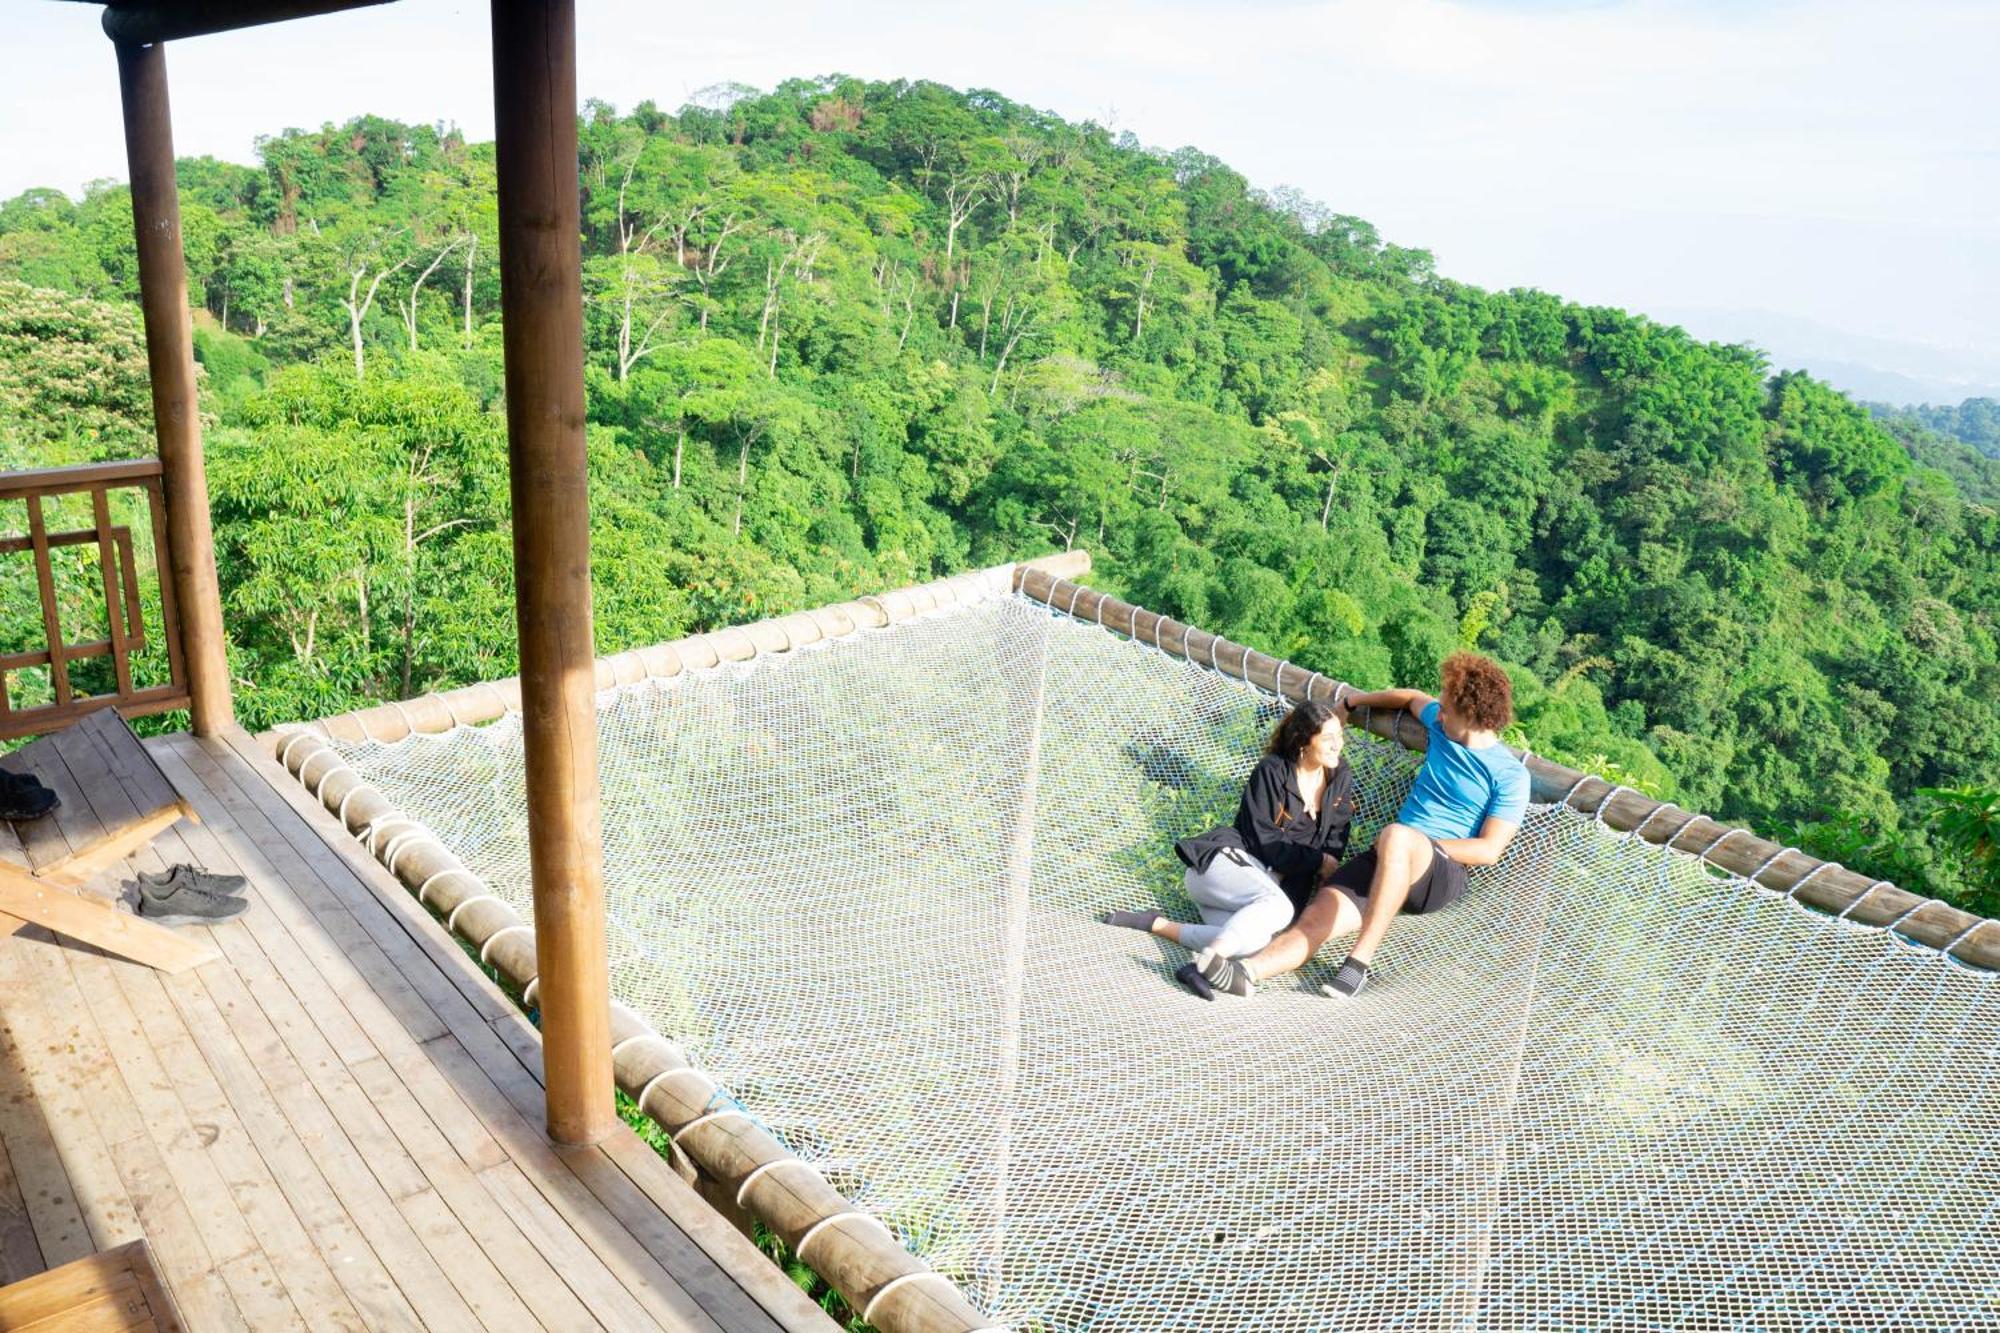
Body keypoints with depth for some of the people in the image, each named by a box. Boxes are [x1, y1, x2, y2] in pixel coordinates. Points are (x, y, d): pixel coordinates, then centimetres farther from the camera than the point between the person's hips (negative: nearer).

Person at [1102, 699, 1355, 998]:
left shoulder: (1341, 777, 11)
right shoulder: (1272, 771, -6)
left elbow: (1335, 840, 12)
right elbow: (1263, 838, -10)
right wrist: (1317, 861, -6)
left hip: (1273, 881, 5)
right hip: (1230, 859, -5)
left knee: (1254, 940, -32)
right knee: (1279, 907, -39)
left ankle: (1157, 924, -23)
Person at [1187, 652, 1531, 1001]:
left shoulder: (1510, 774, -4)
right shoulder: (1443, 725, 14)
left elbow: (1489, 850, -10)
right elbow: (1412, 697, 36)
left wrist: (1417, 844, -11)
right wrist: (1352, 702, 40)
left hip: (1443, 873, -6)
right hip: (1389, 857, 6)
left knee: (1397, 834, -42)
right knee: (1316, 918, -23)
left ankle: (1359, 961, -41)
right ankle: (1244, 971, -48)